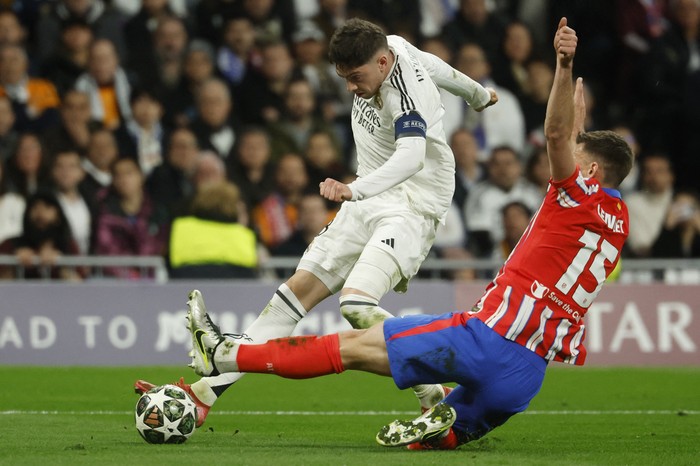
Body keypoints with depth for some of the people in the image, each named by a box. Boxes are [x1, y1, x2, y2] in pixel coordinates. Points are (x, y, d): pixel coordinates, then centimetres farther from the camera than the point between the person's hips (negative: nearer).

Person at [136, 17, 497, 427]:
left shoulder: (406, 91, -25)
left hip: (413, 205, -9)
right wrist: (476, 92, 42)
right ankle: (207, 392, 0)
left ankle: (436, 400, -19)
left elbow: (411, 157, -42)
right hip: (370, 199, 9)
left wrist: (355, 190, -59)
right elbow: (431, 64, 21)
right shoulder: (389, 46, 1)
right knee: (298, 291, 3)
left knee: (356, 301, -29)